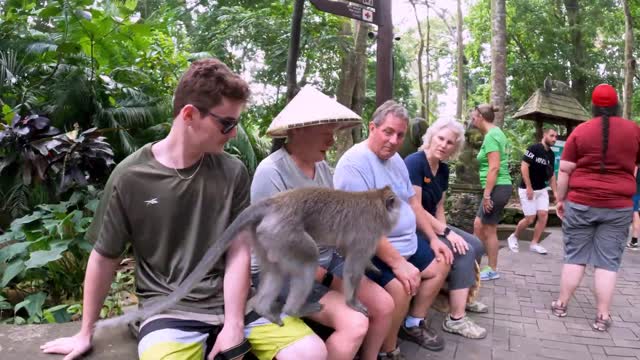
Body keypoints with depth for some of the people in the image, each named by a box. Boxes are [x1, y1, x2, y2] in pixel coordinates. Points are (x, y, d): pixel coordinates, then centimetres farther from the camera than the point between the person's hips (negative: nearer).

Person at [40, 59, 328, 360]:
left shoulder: (232, 172, -2)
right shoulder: (130, 177, -7)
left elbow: (238, 253, -2)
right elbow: (104, 257, 3)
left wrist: (234, 324, -11)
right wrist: (85, 334, 12)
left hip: (232, 300, 2)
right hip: (169, 307, -2)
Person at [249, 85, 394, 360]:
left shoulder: (322, 167, 4)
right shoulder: (271, 172, -22)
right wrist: (328, 280, -16)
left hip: (325, 259, 8)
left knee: (384, 305, -1)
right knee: (354, 325, -22)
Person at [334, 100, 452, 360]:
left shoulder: (395, 158, 8)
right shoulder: (355, 162, -23)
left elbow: (412, 201, 18)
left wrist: (433, 238, 13)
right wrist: (397, 263, -30)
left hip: (407, 241, 10)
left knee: (441, 264, 18)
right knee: (400, 288, -31)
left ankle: (414, 324, 32)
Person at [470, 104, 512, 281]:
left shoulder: (491, 136, -15)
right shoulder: (496, 133, 15)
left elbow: (494, 167, -22)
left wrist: (486, 194, -20)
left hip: (496, 188, -10)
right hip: (499, 187, 10)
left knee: (489, 230, 2)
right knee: (478, 225, 15)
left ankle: (492, 270, 14)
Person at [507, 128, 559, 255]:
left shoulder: (551, 155, 8)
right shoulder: (534, 148, -15)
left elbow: (552, 174, 14)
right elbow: (524, 167, -19)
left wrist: (555, 192, 7)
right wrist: (529, 187, -21)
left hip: (542, 189, 7)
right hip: (527, 189, -7)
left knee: (544, 215, -1)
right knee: (530, 218, -6)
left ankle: (534, 244, 9)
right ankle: (513, 237, 16)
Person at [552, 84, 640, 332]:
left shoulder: (580, 131, -1)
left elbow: (564, 170, -2)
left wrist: (560, 199, 7)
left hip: (580, 203, 0)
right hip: (618, 207, 1)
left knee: (575, 256, 9)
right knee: (608, 261, 5)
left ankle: (561, 305, 17)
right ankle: (602, 316, 9)